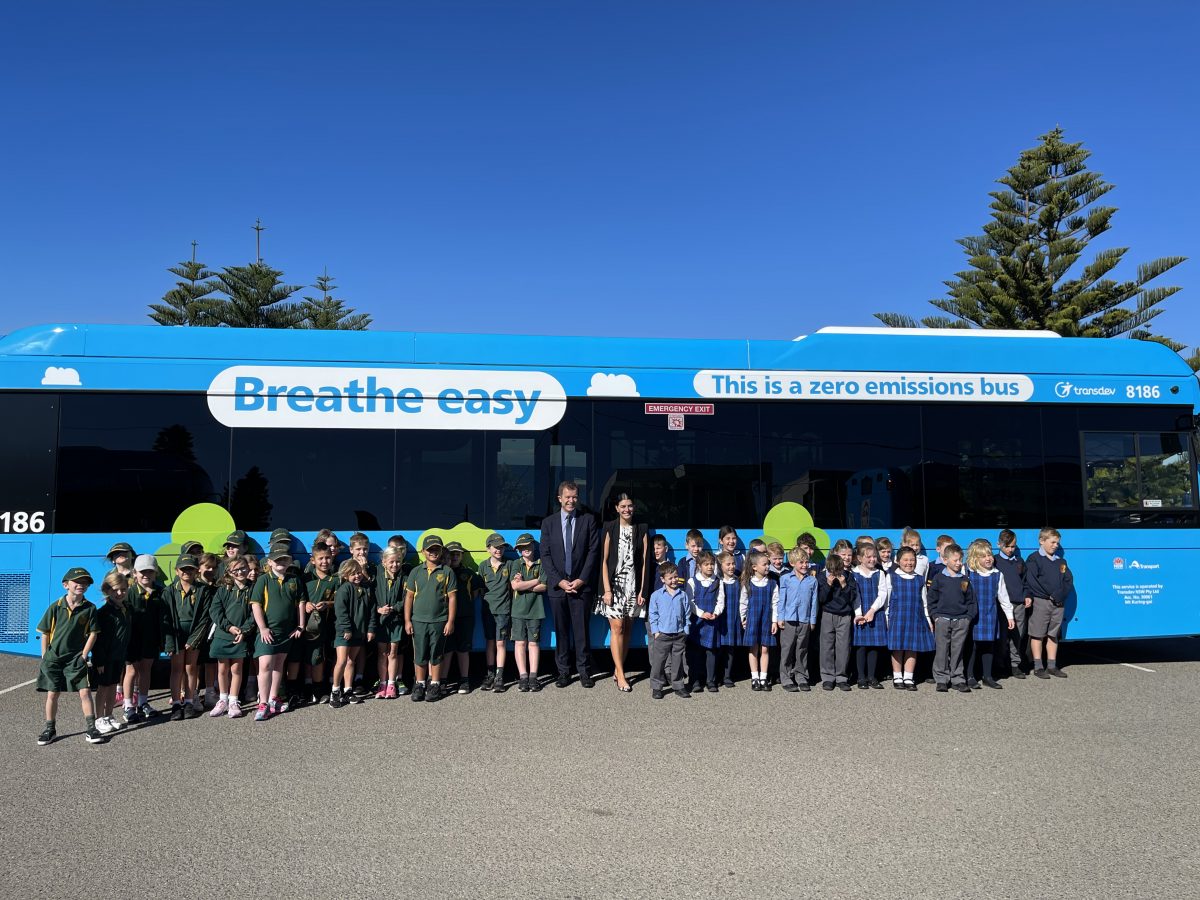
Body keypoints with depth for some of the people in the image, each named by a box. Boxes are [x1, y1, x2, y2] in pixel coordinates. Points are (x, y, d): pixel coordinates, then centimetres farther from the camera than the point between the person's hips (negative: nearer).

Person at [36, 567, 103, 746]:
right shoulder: (55, 607, -6)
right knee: (52, 694, 9)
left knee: (85, 692, -6)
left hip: (76, 659, -1)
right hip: (53, 657, 1)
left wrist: (84, 655, -7)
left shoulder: (89, 608, -6)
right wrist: (44, 658, 1)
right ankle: (50, 729, 24)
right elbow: (45, 633, 0)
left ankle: (91, 729, 0)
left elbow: (92, 633, -2)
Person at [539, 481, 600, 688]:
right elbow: (545, 555, 4)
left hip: (581, 584, -1)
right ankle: (563, 671, 12)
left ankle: (584, 671, 8)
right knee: (561, 630, 5)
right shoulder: (548, 522, 8)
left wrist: (581, 580, -8)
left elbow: (593, 552, 0)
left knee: (581, 630, 0)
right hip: (557, 585, 1)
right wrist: (559, 581, -7)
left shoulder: (588, 520, 4)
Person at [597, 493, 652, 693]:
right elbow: (604, 560, -1)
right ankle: (620, 676, -6)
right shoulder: (610, 528, 1)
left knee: (627, 629, 5)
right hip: (614, 584, -3)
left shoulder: (641, 530, 8)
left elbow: (644, 562, 6)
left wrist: (642, 591, 0)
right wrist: (607, 590, -9)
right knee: (617, 627, -9)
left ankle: (618, 669, 16)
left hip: (633, 585, 3)